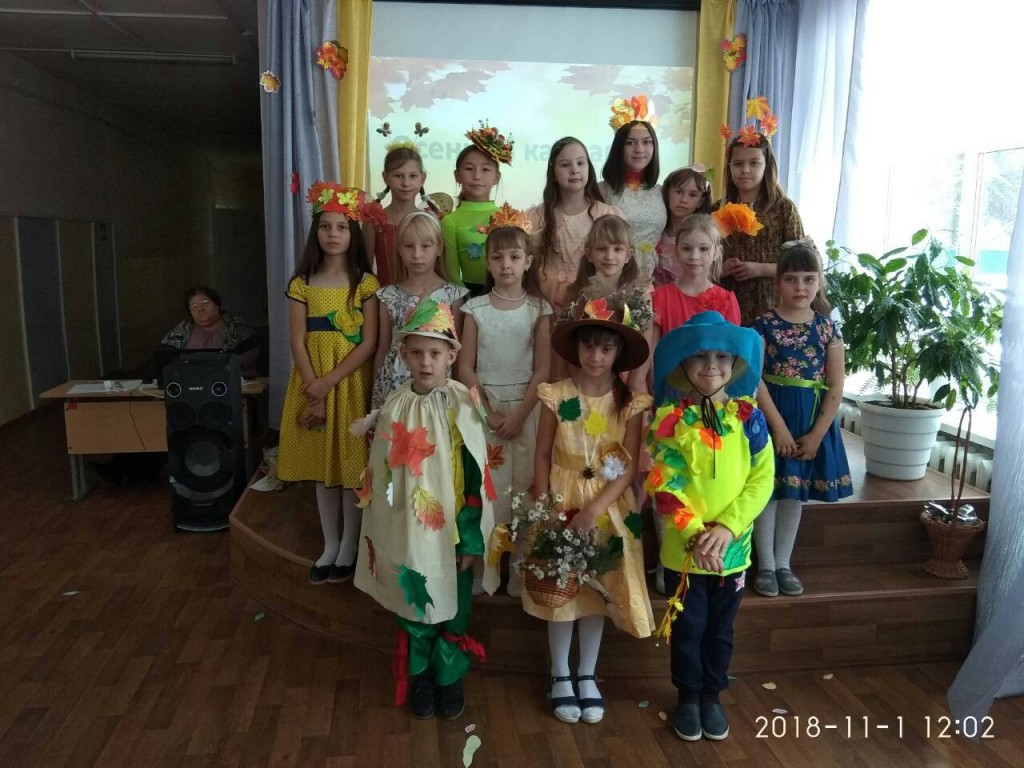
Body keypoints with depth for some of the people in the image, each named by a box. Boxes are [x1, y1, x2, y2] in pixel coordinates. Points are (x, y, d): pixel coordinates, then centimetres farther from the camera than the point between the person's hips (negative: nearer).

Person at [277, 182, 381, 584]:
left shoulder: (365, 283, -4)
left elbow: (369, 343, -10)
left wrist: (330, 383, -17)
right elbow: (298, 342, -2)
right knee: (322, 464, 11)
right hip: (313, 384, 3)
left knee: (352, 463, 3)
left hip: (351, 382, -3)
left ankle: (349, 547, 18)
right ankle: (330, 544, 24)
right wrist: (314, 392, -12)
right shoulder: (302, 284, 3)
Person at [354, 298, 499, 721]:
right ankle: (421, 678, 35)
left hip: (452, 533, -2)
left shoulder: (463, 406, -11)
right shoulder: (394, 407, -3)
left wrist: (471, 538, -9)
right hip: (408, 533, 2)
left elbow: (476, 477, -9)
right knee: (413, 610, 15)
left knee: (453, 611, 13)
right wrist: (380, 535, 6)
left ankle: (450, 679, 34)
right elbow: (380, 474, 4)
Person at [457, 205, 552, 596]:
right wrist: (488, 413, -9)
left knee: (524, 486, 2)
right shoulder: (475, 309, 1)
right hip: (485, 408, 0)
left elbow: (542, 369, -4)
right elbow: (465, 367, -1)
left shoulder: (539, 309, 0)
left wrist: (519, 414, -13)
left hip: (526, 409, 0)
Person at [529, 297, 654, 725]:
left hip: (608, 507, 0)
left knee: (598, 590, 11)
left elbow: (630, 467, -10)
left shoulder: (630, 403, -7)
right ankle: (560, 676, 28)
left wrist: (594, 509, -18)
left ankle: (587, 675, 30)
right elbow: (543, 455, -2)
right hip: (561, 502, 0)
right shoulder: (557, 396, -7)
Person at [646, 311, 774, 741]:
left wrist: (727, 528, -17)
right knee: (687, 628, 12)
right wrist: (694, 533, -21)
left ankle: (712, 696, 37)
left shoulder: (749, 417, -4)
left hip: (733, 547, 2)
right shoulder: (670, 419, -10)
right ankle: (688, 698, 33)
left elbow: (761, 479, -7)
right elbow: (664, 485, -12)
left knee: (720, 629, 17)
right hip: (683, 548, -2)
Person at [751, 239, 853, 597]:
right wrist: (779, 425, -16)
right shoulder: (765, 324, -7)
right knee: (768, 489, 3)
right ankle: (766, 565, 17)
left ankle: (783, 563, 26)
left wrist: (817, 433, -7)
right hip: (772, 416, -3)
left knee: (795, 492, 12)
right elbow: (756, 379, -12)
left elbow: (835, 387, 0)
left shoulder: (827, 328, 1)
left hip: (812, 420, 3)